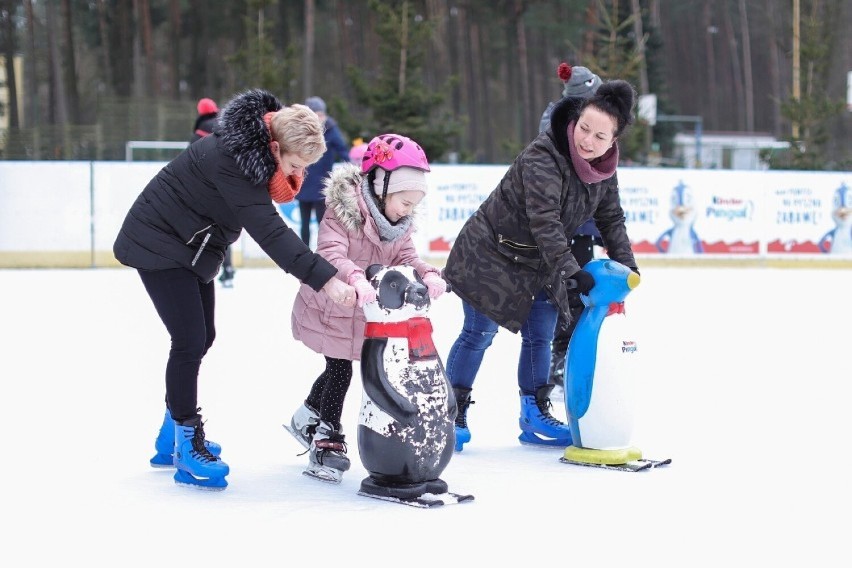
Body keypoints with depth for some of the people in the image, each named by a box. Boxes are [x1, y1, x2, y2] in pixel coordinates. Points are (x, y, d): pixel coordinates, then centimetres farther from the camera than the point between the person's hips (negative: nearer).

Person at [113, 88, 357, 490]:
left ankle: (173, 437, 28)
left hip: (194, 247, 10)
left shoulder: (256, 152, -5)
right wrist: (324, 279, -42)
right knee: (190, 341, -13)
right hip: (159, 243, -10)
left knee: (203, 338, 14)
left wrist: (284, 183, -13)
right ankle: (188, 450, -3)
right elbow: (270, 231, -39)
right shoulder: (229, 159, -33)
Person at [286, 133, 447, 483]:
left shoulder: (398, 222, -2)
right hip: (330, 309, -7)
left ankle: (307, 419, 39)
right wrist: (355, 277, -56)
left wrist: (428, 274, -27)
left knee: (339, 369, 16)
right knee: (340, 369, -4)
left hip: (365, 313, 7)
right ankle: (326, 441, 10)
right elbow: (331, 253, -37)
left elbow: (405, 256, -6)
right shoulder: (343, 211, -26)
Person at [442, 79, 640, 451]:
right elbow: (544, 222, -36)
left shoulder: (603, 170, -5)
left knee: (540, 334, 9)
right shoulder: (542, 158, -30)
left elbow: (612, 219, 8)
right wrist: (570, 272, -38)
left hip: (538, 263, 7)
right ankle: (453, 414, 10)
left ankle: (534, 416, 22)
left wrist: (626, 266, -2)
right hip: (490, 252, -7)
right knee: (479, 333, -2)